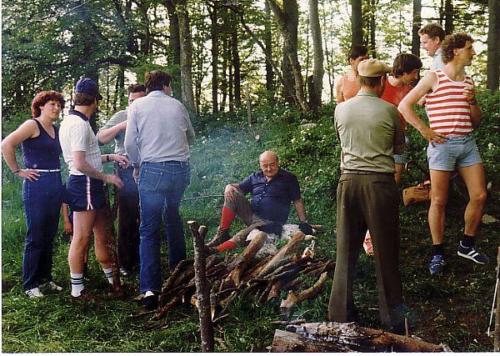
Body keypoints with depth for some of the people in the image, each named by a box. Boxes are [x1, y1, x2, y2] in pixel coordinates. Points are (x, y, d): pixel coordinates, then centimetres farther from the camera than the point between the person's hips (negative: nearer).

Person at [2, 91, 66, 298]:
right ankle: (30, 285, 10)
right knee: (35, 238, -1)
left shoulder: (56, 130, 14)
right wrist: (18, 171, -13)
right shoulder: (32, 125, -7)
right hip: (37, 186, -7)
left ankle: (45, 278, 26)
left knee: (49, 236, 13)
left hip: (56, 186, 7)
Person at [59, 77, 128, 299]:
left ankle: (112, 280, 27)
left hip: (89, 184, 10)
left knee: (102, 233, 16)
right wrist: (106, 177, -13)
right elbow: (80, 164, -23)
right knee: (81, 238, -2)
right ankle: (77, 290, 8)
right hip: (85, 184, -10)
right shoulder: (79, 124, -17)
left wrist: (110, 157, 22)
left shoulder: (72, 121, 15)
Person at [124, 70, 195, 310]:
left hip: (153, 170, -3)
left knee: (149, 229, 0)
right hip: (181, 168, 3)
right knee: (172, 215, 27)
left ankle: (150, 290, -8)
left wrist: (137, 165, 15)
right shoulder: (177, 106, 9)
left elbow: (130, 143, -2)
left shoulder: (137, 106, 2)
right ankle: (178, 267, 37)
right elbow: (191, 137, 21)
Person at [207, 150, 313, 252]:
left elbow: (297, 201, 2)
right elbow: (239, 187, 13)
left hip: (270, 223, -5)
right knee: (232, 194, -16)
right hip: (251, 216, 5)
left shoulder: (289, 178, 1)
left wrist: (303, 222, -8)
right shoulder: (255, 177, 12)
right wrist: (229, 187, -12)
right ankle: (223, 233, -15)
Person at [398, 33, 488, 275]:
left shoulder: (469, 81, 15)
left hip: (468, 143, 6)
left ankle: (467, 245, 22)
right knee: (439, 201, -1)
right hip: (442, 144, -6)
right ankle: (438, 253, 10)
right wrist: (424, 130, -10)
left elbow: (476, 122, 17)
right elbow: (404, 106, -6)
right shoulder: (434, 78, -3)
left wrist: (472, 101, -2)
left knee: (479, 196, 4)